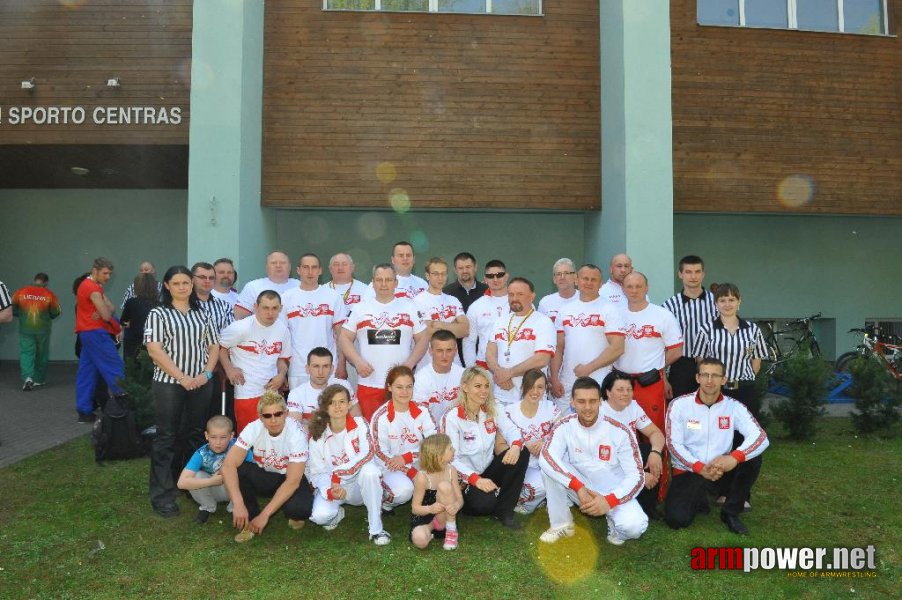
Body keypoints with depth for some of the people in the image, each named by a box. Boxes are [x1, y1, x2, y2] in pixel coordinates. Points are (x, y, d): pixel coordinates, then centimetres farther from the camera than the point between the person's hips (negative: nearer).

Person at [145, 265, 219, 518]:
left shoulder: (202, 313, 11)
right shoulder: (158, 314, -1)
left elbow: (214, 346, 11)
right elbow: (154, 350, -10)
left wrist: (206, 374, -5)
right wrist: (182, 377, -15)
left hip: (201, 384, 4)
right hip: (169, 384, -4)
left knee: (196, 435, 10)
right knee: (166, 438, 1)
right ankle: (163, 496, 8)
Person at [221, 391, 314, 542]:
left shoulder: (296, 434, -28)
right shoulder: (253, 429, -21)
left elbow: (292, 481, -29)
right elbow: (228, 465, -29)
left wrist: (265, 515, -33)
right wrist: (238, 504, -40)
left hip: (289, 480, -3)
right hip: (263, 477, 3)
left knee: (300, 508, -35)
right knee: (234, 471, -28)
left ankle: (294, 516, 4)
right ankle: (251, 519, -8)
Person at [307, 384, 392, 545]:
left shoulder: (359, 424, -10)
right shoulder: (317, 435, -6)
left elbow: (367, 453, -24)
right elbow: (318, 472, -6)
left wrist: (339, 471, -33)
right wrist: (330, 491, -27)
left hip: (359, 484, -1)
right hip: (332, 486, 1)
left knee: (370, 470, -36)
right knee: (319, 515, -28)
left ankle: (376, 528, -22)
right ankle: (337, 513, 11)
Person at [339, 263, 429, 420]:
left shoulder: (409, 307, 8)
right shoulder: (360, 308, 9)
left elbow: (422, 339, 7)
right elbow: (345, 338, 8)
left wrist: (409, 364, -7)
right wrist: (357, 361, -8)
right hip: (368, 384, 1)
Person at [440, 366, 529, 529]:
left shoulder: (491, 412, 4)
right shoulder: (452, 418, -13)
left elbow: (498, 446, 0)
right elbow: (452, 459, -17)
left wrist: (515, 447, -24)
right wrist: (476, 479, -30)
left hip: (489, 472, 6)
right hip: (466, 479, -5)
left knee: (521, 453, -20)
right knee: (485, 503, -35)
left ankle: (504, 510, -10)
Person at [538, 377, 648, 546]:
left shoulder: (620, 431, -16)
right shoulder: (565, 426, -13)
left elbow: (636, 475, -15)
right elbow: (546, 457, -30)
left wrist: (609, 500, -30)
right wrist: (579, 488, -38)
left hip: (614, 494, -2)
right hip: (579, 490, 2)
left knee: (634, 526, -33)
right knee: (548, 465, -24)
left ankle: (614, 519, 5)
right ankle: (561, 524, -7)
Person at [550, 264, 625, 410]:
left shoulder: (610, 310, -2)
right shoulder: (565, 310, 12)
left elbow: (617, 348, -10)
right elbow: (558, 347, 11)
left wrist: (588, 368, -12)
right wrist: (554, 378, 1)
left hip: (598, 385, -4)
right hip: (566, 386, 4)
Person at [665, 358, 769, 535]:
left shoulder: (734, 407, -4)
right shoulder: (679, 405, -7)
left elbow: (761, 437, -16)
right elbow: (673, 444, -10)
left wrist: (734, 457, -34)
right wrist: (700, 468, -24)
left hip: (721, 472, 2)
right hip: (688, 472, -2)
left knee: (752, 458, -25)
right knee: (677, 518, -24)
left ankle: (730, 513, -5)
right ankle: (698, 499, 14)